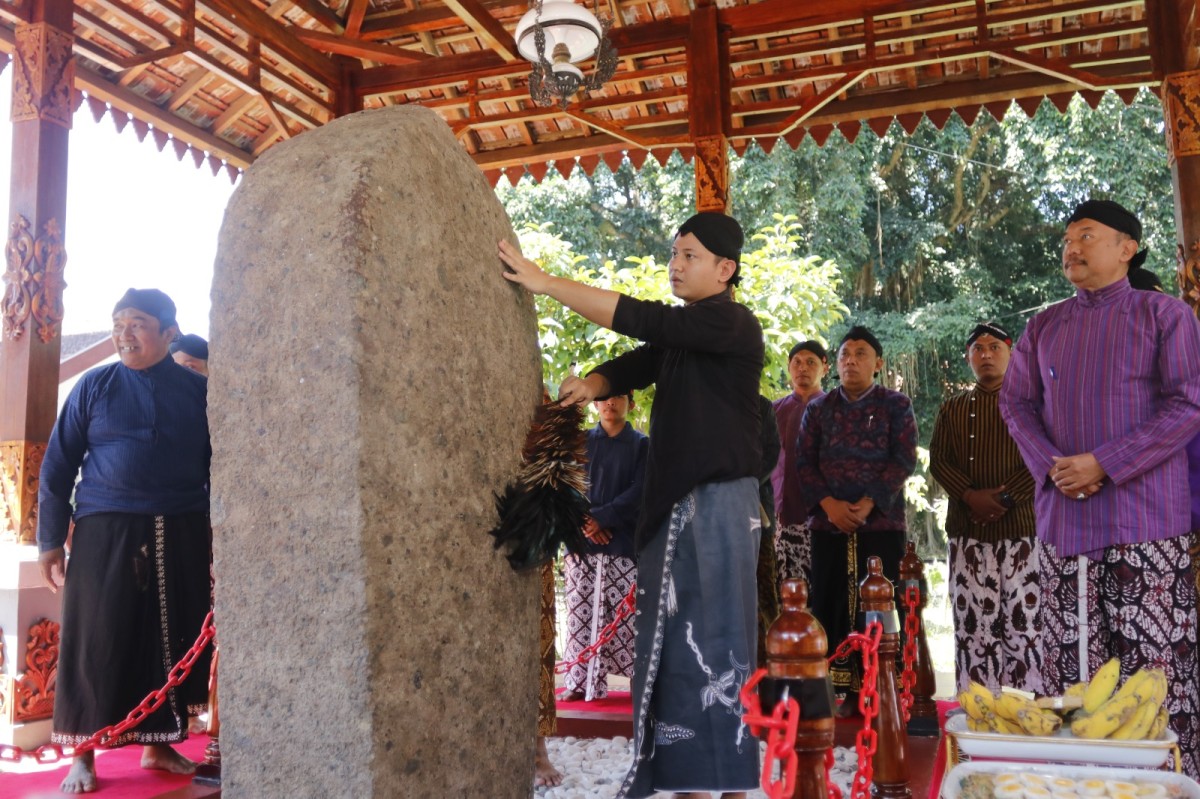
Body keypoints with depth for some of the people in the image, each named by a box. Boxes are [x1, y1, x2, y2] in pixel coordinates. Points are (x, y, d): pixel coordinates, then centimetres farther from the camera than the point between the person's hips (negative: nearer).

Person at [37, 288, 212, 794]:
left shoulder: (197, 390, 5)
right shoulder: (94, 387, 2)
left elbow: (215, 465, 7)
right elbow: (58, 467, 4)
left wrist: (217, 531, 3)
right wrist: (50, 541, 1)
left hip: (181, 537, 2)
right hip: (106, 533, -1)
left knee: (171, 639, 8)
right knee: (98, 644, 1)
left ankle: (158, 744, 23)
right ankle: (84, 755, 15)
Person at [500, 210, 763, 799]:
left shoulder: (731, 323, -11)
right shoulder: (677, 333, 16)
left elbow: (638, 319, -19)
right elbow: (632, 367, 9)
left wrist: (545, 282, -19)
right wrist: (590, 385, -15)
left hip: (720, 500, -8)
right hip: (671, 501, 8)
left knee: (716, 639, -4)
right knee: (670, 640, 9)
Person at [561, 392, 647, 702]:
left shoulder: (642, 445, 10)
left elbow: (640, 491, -1)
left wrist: (602, 517, -11)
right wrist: (583, 520, -9)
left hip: (624, 540, -2)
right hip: (582, 538, 2)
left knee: (628, 614, -8)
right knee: (581, 612, -2)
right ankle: (583, 682, 2)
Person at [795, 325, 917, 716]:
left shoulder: (895, 405, 6)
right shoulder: (818, 408, 13)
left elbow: (904, 460, -3)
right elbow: (804, 461, 7)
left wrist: (869, 504, -14)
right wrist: (829, 504, -9)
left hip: (881, 522, -2)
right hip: (828, 522, 2)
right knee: (828, 603, 0)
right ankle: (838, 687, 7)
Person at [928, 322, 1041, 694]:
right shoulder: (952, 408, 16)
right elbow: (938, 461, 7)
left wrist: (1006, 499, -13)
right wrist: (971, 496, -9)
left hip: (1022, 527, -2)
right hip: (968, 530, 3)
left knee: (1023, 621, -6)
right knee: (974, 623, 2)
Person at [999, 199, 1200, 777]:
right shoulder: (1045, 326, 15)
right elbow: (1016, 401, 12)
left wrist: (1104, 464, -15)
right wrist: (1050, 466, -6)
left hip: (1143, 517, -4)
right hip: (1063, 514, 4)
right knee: (1069, 664, 7)